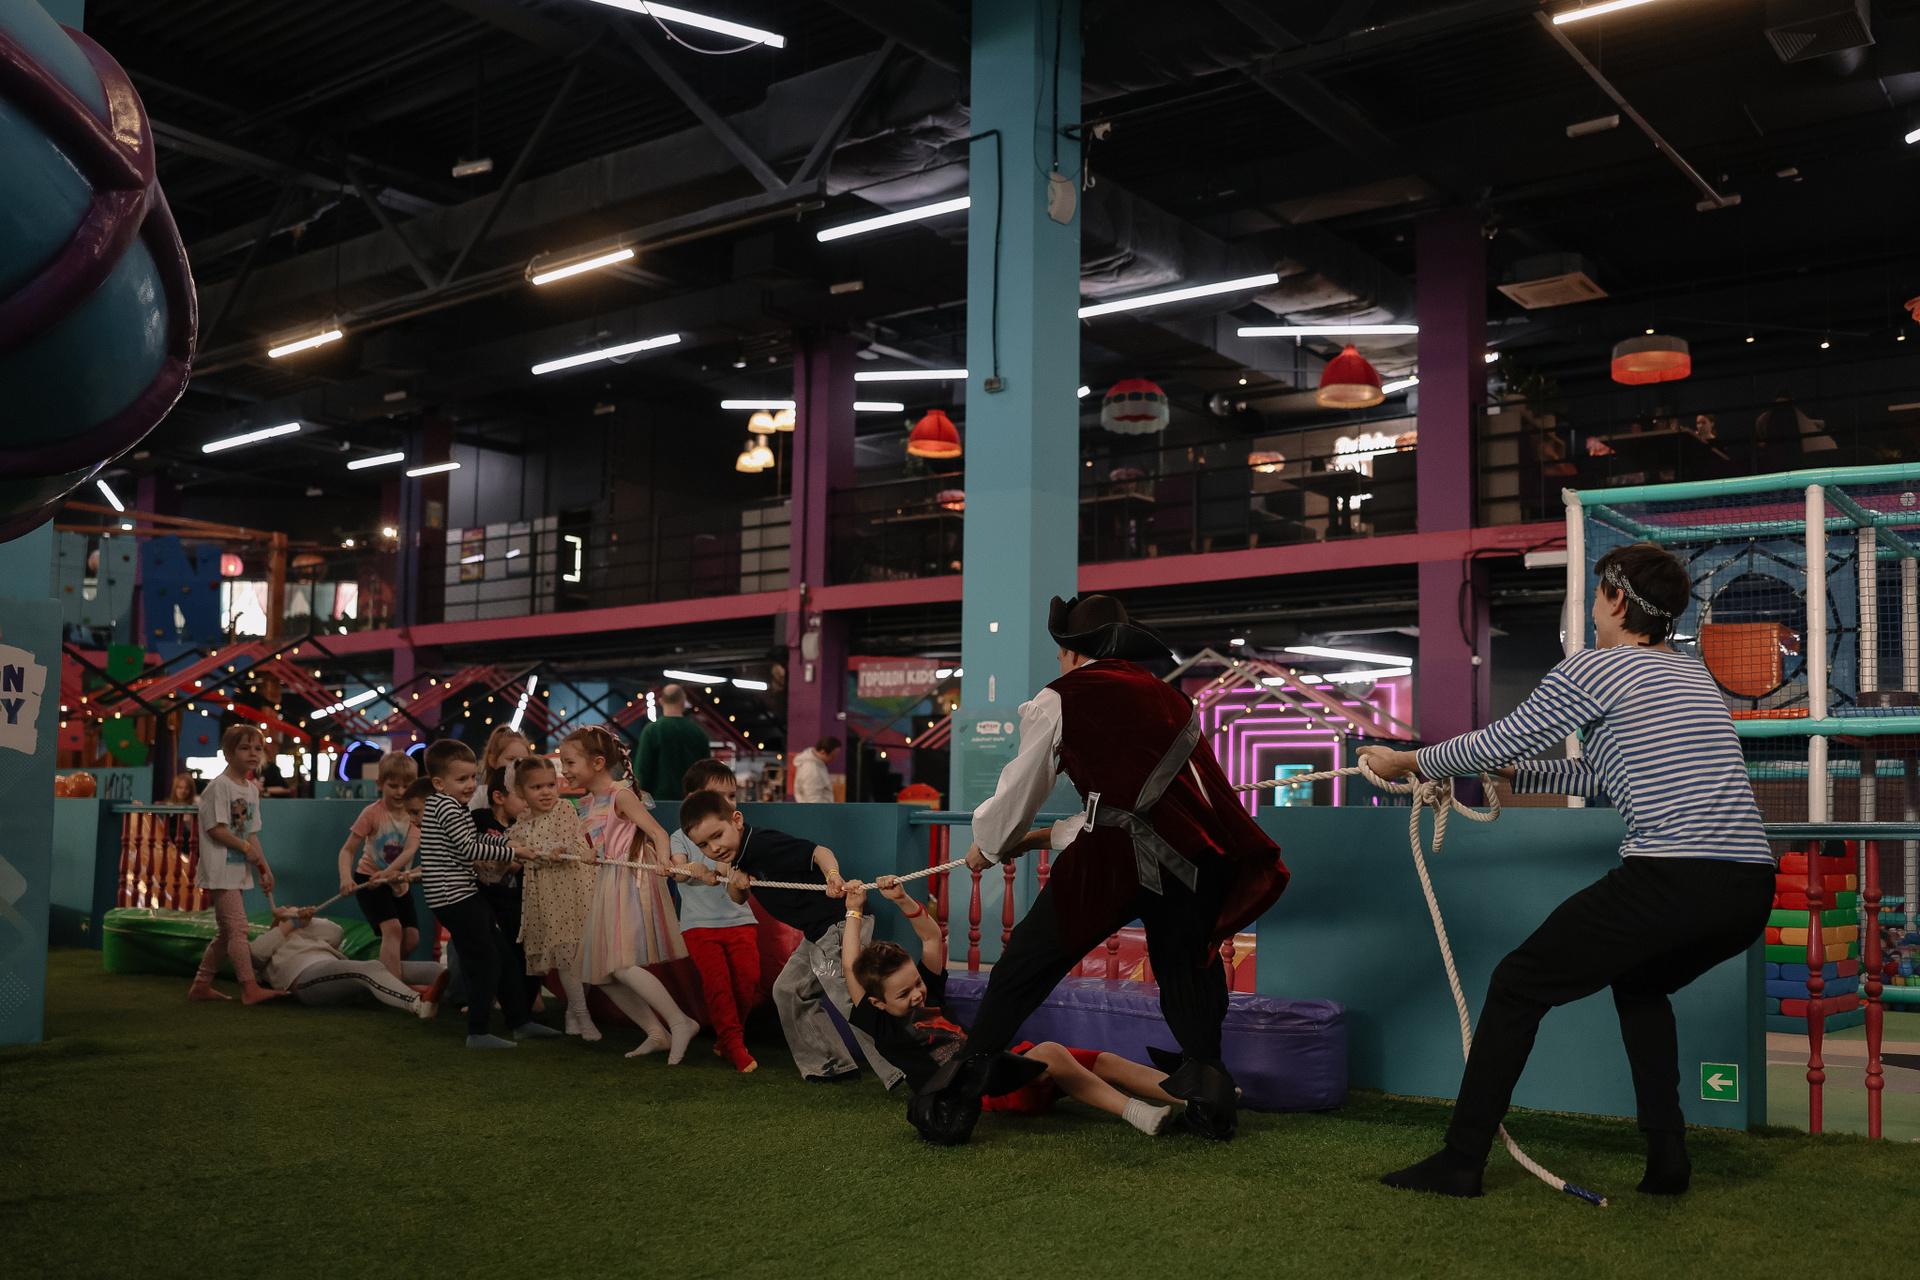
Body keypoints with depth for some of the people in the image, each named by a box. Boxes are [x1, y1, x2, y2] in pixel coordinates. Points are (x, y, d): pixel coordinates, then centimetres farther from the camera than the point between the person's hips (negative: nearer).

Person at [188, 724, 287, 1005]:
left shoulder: (252, 790, 14)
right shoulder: (219, 786, -12)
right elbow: (215, 828, -16)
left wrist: (264, 868, 12)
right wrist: (246, 847, -12)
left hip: (238, 871, 9)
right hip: (220, 869, -9)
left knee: (225, 933, 13)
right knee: (238, 927, -13)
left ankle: (200, 986, 23)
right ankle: (250, 989, -15)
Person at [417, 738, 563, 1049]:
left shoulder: (455, 807, 15)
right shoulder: (445, 805, -16)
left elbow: (473, 839, 28)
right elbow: (469, 848, -22)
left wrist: (505, 842, 14)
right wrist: (513, 852, -17)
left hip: (468, 897, 11)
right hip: (455, 899, -11)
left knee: (503, 959, 14)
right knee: (485, 964, -6)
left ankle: (521, 1022, 22)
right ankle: (477, 1033, 3)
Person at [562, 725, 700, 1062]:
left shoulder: (620, 795, -12)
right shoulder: (590, 802, 12)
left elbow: (656, 831, -23)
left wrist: (663, 858, -41)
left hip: (631, 881, -9)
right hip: (608, 888, 9)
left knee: (623, 966, -20)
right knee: (603, 973, 8)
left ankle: (680, 1022, -12)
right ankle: (657, 1033, 14)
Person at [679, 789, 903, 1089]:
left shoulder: (764, 843, -21)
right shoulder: (736, 856, 9)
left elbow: (818, 852, -29)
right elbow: (739, 899, 20)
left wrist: (832, 875, -50)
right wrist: (734, 883, -3)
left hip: (838, 925, -11)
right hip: (817, 934, 11)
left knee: (852, 1002, -17)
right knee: (789, 990, 19)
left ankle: (902, 1073, -14)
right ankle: (832, 1065, 26)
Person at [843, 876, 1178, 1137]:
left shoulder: (927, 994, 20)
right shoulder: (884, 1027, 0)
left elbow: (933, 938, 22)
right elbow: (850, 967, -4)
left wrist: (902, 900, 8)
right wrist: (854, 911, 6)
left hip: (999, 1066, 8)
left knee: (1106, 1063, -8)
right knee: (1049, 1052, -36)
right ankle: (1133, 1112, -43)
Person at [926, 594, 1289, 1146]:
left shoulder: (1059, 699, 12)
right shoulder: (1169, 696, 27)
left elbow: (1018, 794, 21)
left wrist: (987, 847, 41)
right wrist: (1046, 837, 45)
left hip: (1122, 856, -4)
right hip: (1202, 851, 4)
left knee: (1022, 971, 9)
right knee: (1185, 972, 26)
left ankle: (955, 1103, 14)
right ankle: (1206, 1097, 24)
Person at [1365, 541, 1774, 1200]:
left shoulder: (1591, 670, 0)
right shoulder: (1695, 676, 24)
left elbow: (1498, 741, 10)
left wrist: (1407, 761, 25)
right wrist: (1503, 774, 40)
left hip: (1668, 880, -8)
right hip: (1750, 892, 8)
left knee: (1519, 984, 8)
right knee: (1640, 984, 33)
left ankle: (1460, 1162, 11)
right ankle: (1666, 1159, 22)